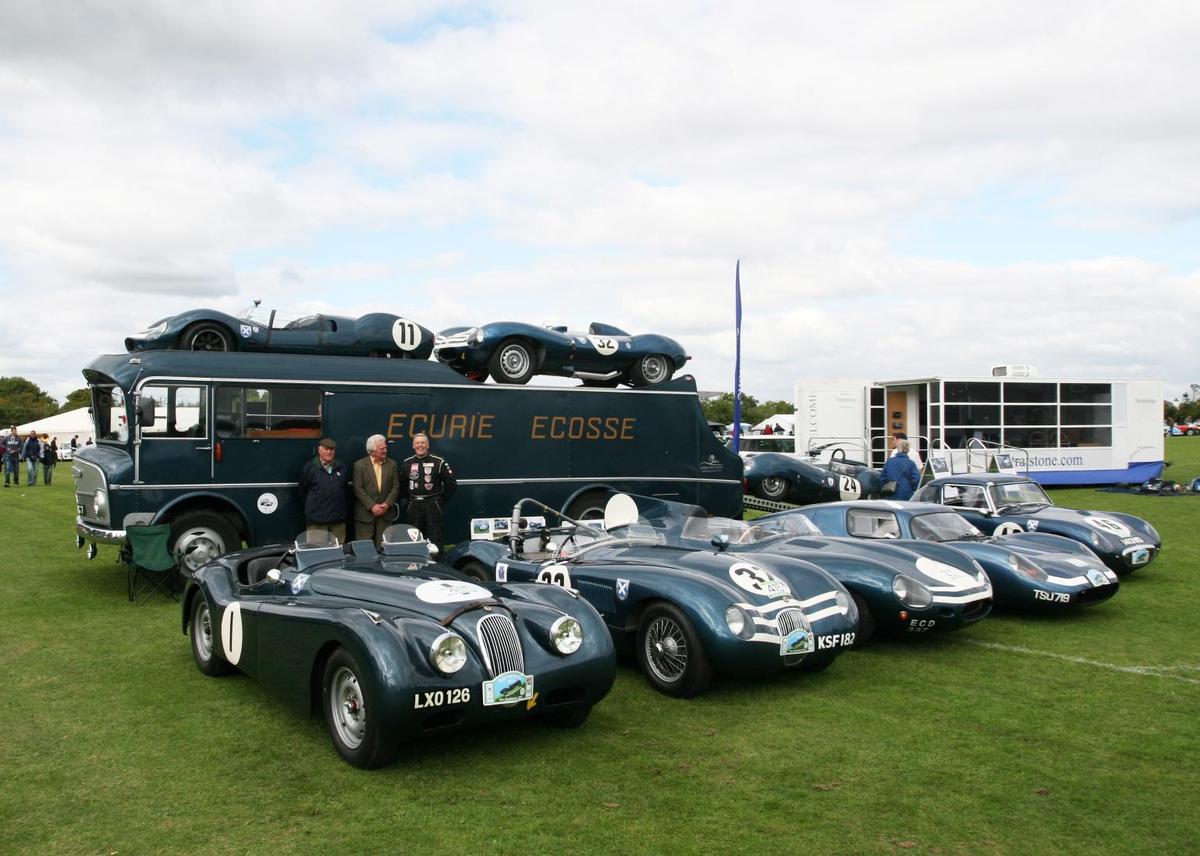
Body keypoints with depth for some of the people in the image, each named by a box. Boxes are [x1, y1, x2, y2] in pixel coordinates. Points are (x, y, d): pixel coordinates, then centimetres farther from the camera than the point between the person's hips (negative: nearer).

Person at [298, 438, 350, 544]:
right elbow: (302, 491, 7)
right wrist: (311, 506, 12)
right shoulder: (308, 467, -1)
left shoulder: (341, 467, 9)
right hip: (317, 519, -3)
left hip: (338, 518, 3)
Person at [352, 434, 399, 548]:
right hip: (365, 513, -2)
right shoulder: (359, 465, -2)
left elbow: (395, 487, 5)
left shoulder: (392, 464, 8)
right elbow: (358, 489, -7)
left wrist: (387, 504, -9)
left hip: (385, 512, 3)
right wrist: (372, 506, -14)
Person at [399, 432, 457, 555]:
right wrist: (409, 499, 10)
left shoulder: (438, 462, -2)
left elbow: (451, 483, 0)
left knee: (435, 539, -4)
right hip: (413, 507, 3)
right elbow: (402, 485, 19)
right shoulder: (407, 464, 9)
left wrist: (442, 500, 0)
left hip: (433, 506, -3)